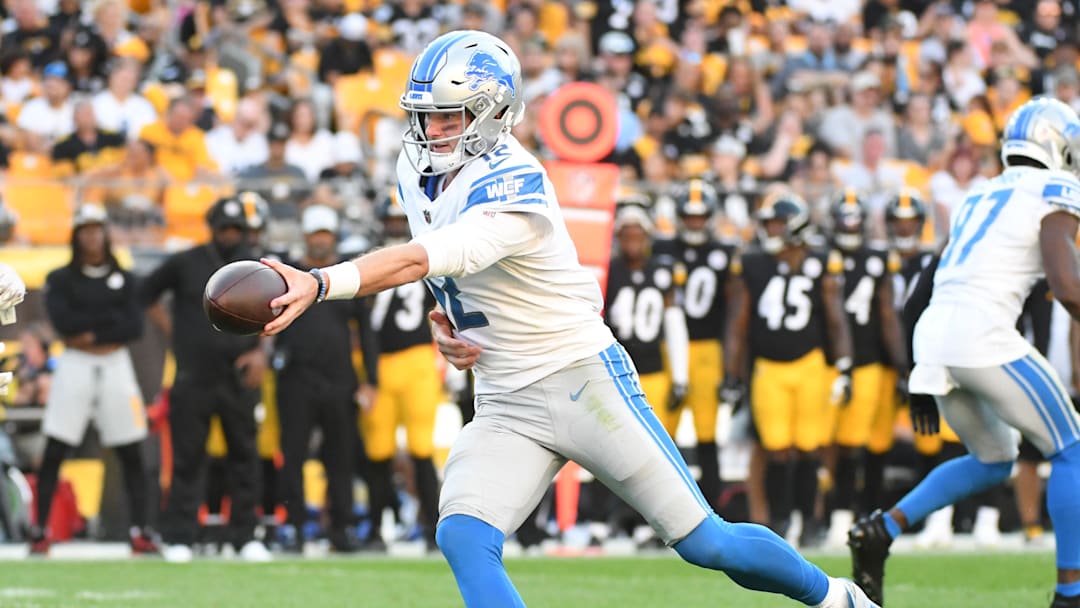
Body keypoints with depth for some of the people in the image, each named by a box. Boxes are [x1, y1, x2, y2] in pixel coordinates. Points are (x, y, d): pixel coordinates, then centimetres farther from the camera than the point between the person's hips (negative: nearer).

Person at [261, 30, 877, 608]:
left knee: (705, 542, -2)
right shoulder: (417, 172, 4)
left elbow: (422, 259, -37)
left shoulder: (513, 188, -22)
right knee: (463, 539, -18)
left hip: (585, 381, -7)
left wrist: (321, 283, -50)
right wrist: (448, 325, 0)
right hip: (506, 408, 7)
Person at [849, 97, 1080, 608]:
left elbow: (918, 302, 26)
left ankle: (884, 528, 8)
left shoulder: (976, 200, 25)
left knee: (993, 461, 24)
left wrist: (921, 380, 32)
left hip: (934, 338, 8)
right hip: (984, 336, -8)